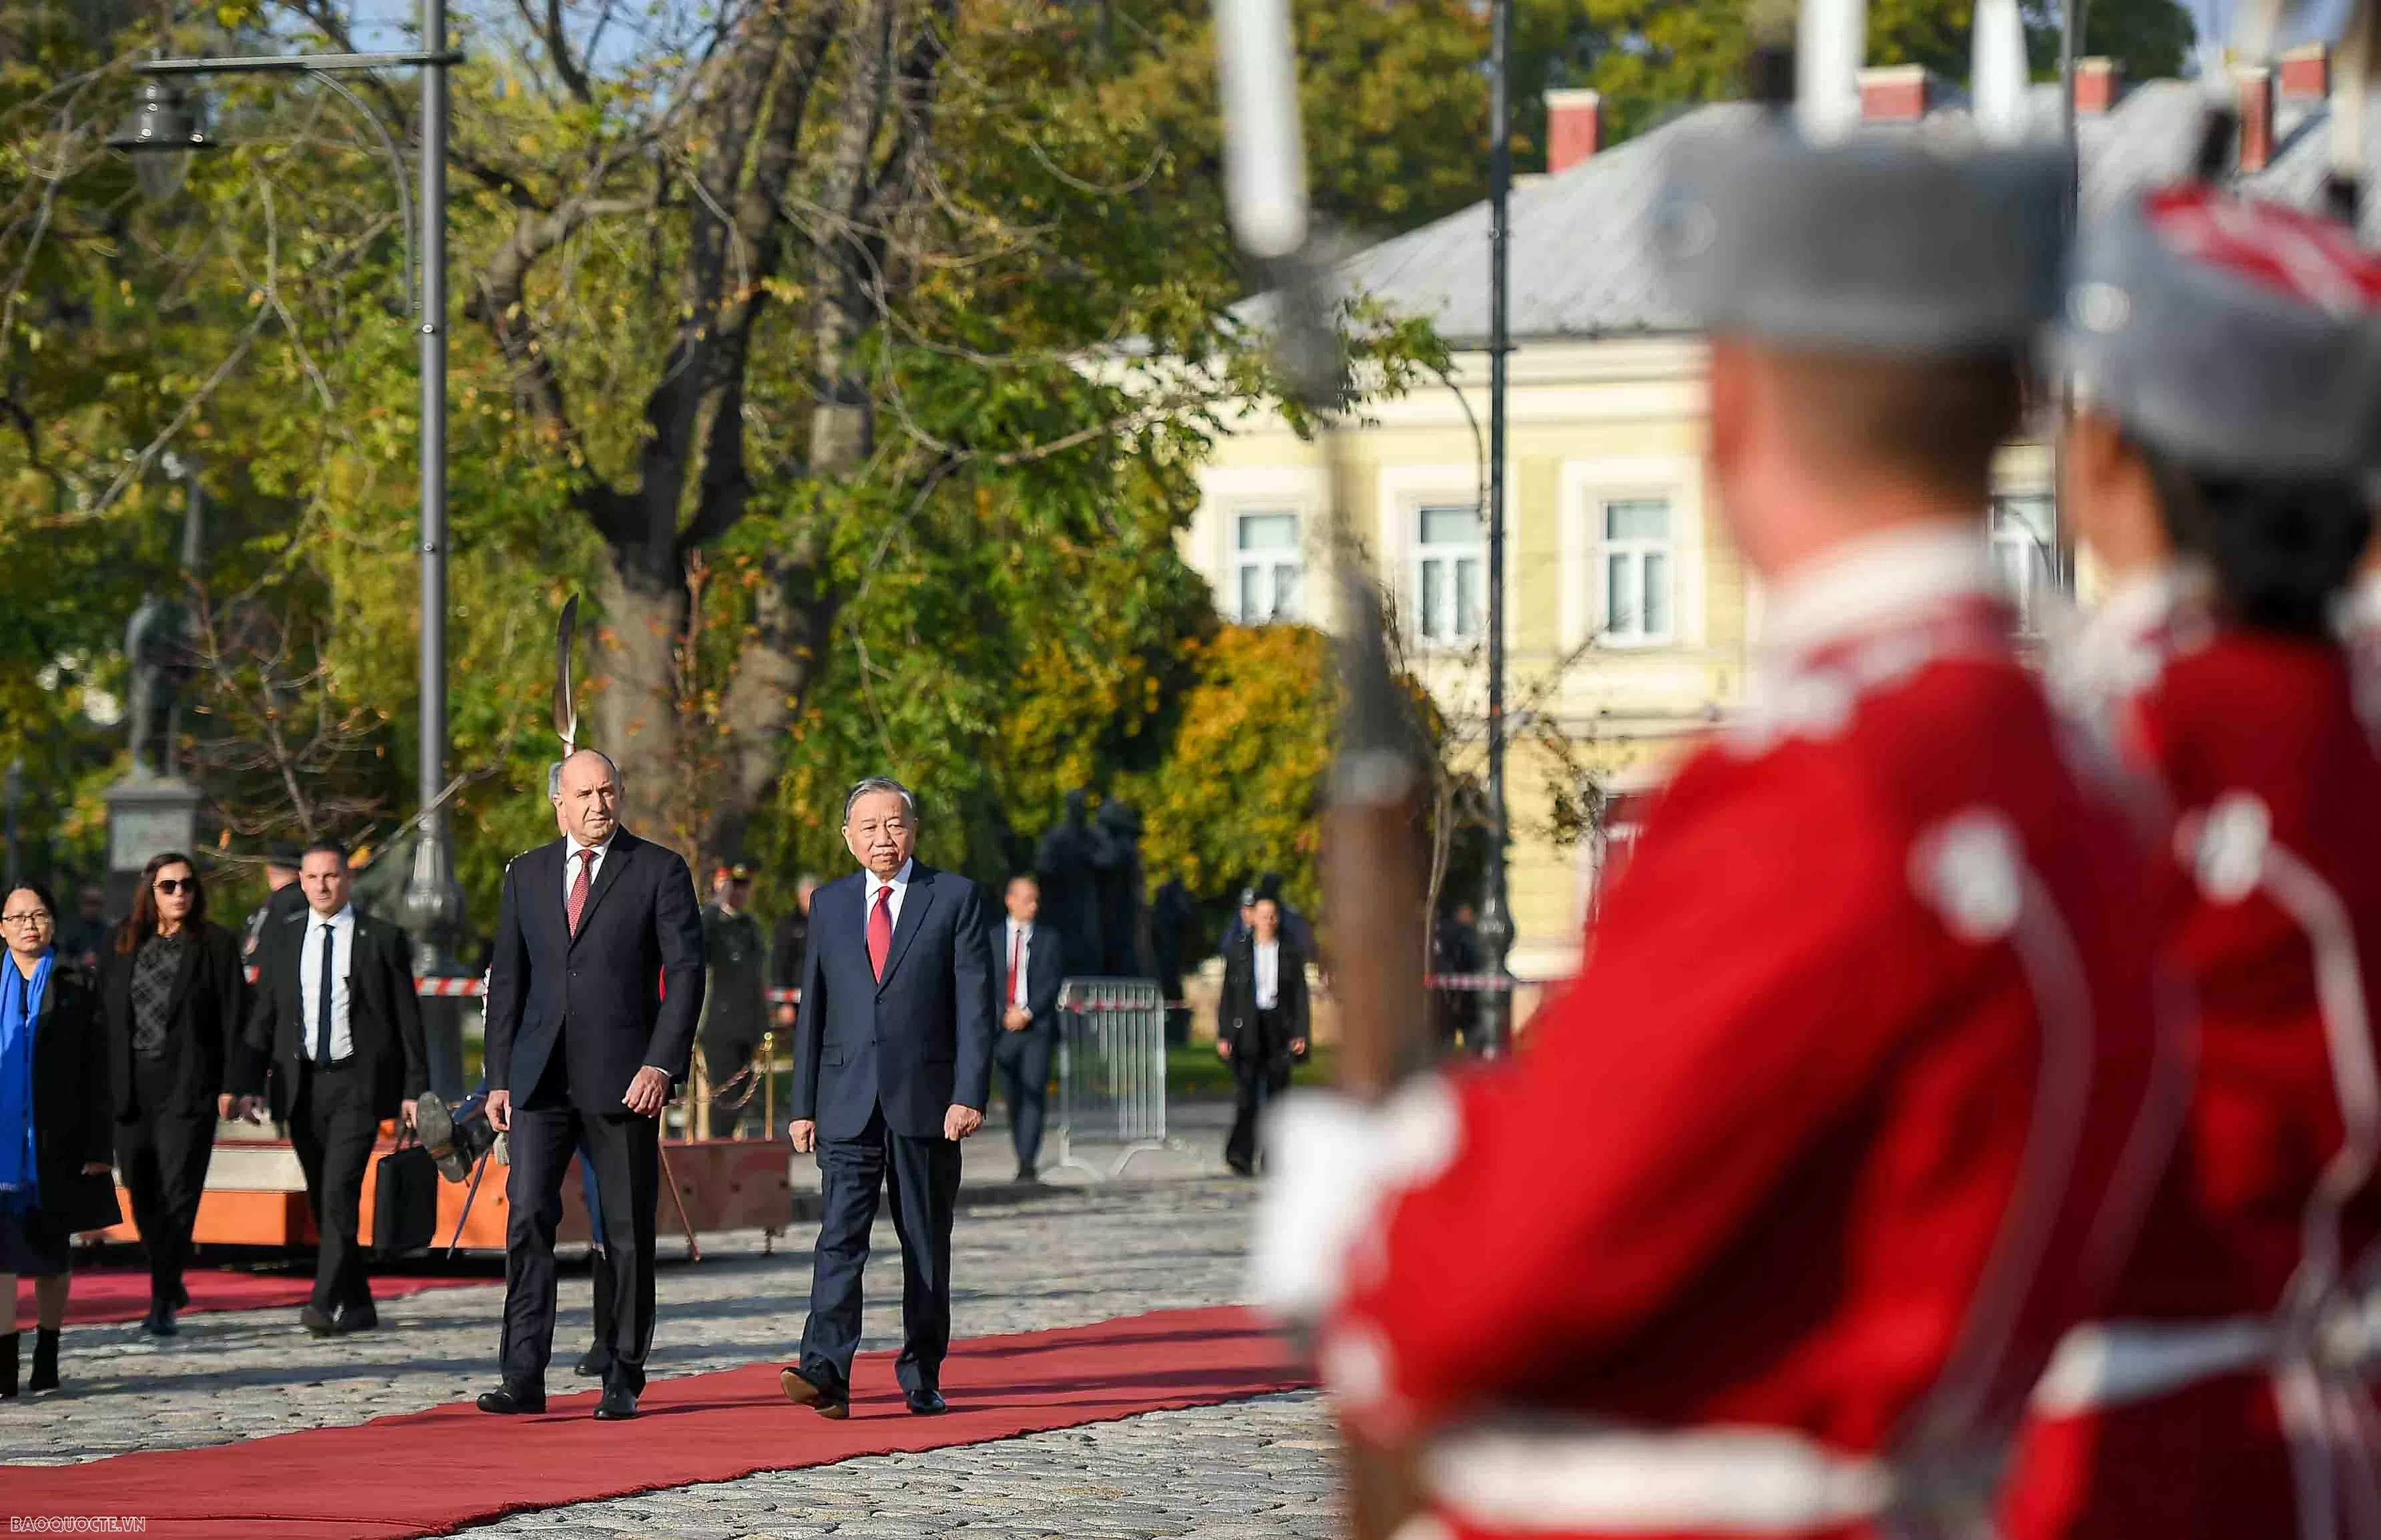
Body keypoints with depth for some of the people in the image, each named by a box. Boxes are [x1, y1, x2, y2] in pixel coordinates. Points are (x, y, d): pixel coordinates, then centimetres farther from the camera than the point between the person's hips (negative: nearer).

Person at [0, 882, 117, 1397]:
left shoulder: (75, 988, 3)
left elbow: (96, 1073, 2)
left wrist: (98, 1148, -4)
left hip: (56, 1142, 0)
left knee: (51, 1255, 10)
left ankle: (47, 1357, 22)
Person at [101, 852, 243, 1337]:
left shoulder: (216, 944, 1)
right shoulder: (126, 946, 11)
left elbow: (233, 1018, -1)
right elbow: (106, 1014, 11)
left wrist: (230, 1086, -8)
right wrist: (103, 1086, 4)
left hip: (188, 1086, -4)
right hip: (132, 1088, 4)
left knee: (177, 1192, -9)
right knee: (143, 1195, 8)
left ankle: (163, 1303, -6)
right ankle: (170, 1284, 26)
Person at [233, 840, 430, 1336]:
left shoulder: (383, 939, 2)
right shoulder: (279, 938, 10)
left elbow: (407, 1018, 3)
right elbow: (262, 1014, 11)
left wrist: (414, 1089, -2)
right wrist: (251, 1083, 2)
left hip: (358, 1083, -4)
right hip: (301, 1084, 4)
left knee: (340, 1191, -17)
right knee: (321, 1201, 7)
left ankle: (326, 1303, -23)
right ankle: (358, 1306, 17)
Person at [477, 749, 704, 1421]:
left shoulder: (660, 871, 2)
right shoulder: (526, 875, 12)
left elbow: (685, 971, -3)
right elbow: (507, 980, 13)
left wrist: (662, 1064, -14)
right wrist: (498, 1079, 6)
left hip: (624, 1079, -2)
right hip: (541, 1079, 2)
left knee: (629, 1232, 3)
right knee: (528, 1216, -9)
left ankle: (623, 1380, 12)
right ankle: (523, 1378, -10)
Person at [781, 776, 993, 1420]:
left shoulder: (956, 897, 2)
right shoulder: (830, 904, 12)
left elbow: (975, 1005, -3)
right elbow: (813, 1008, 13)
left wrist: (970, 1095, -12)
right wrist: (803, 1104, 8)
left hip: (926, 1100, -2)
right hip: (848, 1101, 2)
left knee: (926, 1245, 5)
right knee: (840, 1236, -11)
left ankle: (921, 1378, 14)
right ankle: (826, 1373, -21)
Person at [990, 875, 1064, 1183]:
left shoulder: (1050, 940, 8)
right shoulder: (991, 939, 10)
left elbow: (1053, 984, 0)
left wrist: (1027, 1013, -11)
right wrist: (1005, 1016, -8)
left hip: (1038, 1027, -2)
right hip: (1003, 1028, 2)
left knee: (1034, 1092, -15)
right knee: (1013, 1097, 3)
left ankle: (1028, 1162, -20)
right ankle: (1022, 1158, 14)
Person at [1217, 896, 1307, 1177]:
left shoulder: (1290, 954, 9)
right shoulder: (1238, 952, 6)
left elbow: (1300, 996, 8)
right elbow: (1228, 995, 6)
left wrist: (1300, 1034, -1)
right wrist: (1223, 1035, 0)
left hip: (1279, 1027, 2)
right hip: (1247, 1027, -2)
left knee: (1277, 1092, 2)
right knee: (1247, 1093, -12)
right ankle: (1240, 1156, -15)